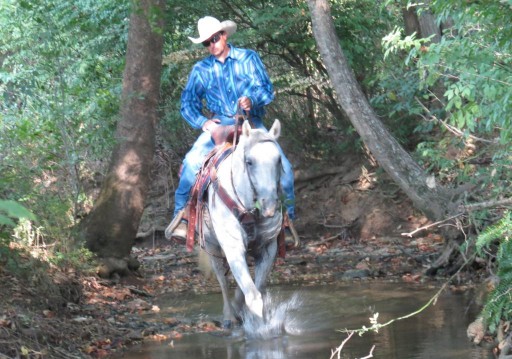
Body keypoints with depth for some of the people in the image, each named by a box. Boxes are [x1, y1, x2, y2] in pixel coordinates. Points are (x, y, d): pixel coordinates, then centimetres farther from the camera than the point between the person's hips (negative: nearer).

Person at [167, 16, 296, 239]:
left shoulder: (248, 59, 5)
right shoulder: (201, 70, 9)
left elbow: (267, 89, 0)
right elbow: (188, 103, 10)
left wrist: (252, 100, -22)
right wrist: (202, 122, -10)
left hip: (251, 122, 0)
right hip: (219, 126, 0)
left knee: (282, 166, -19)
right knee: (192, 161, -26)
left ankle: (287, 217, -1)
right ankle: (180, 216, -18)